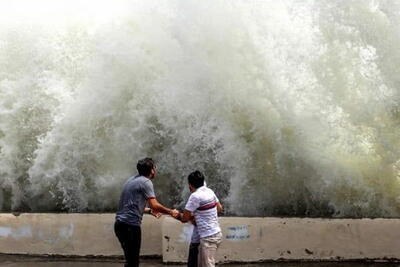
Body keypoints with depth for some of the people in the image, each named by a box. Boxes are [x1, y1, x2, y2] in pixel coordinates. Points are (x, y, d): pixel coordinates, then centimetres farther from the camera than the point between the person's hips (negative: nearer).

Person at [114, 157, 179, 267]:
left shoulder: (133, 180, 19)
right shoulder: (146, 182, -8)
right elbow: (155, 205, -15)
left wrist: (150, 211, 24)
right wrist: (171, 212, -2)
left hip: (120, 224, 9)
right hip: (130, 225, -9)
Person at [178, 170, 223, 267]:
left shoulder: (195, 196, -16)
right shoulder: (210, 191, 7)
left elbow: (184, 218, -11)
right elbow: (219, 208, 23)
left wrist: (178, 215, 9)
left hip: (208, 237, -9)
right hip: (216, 233, 9)